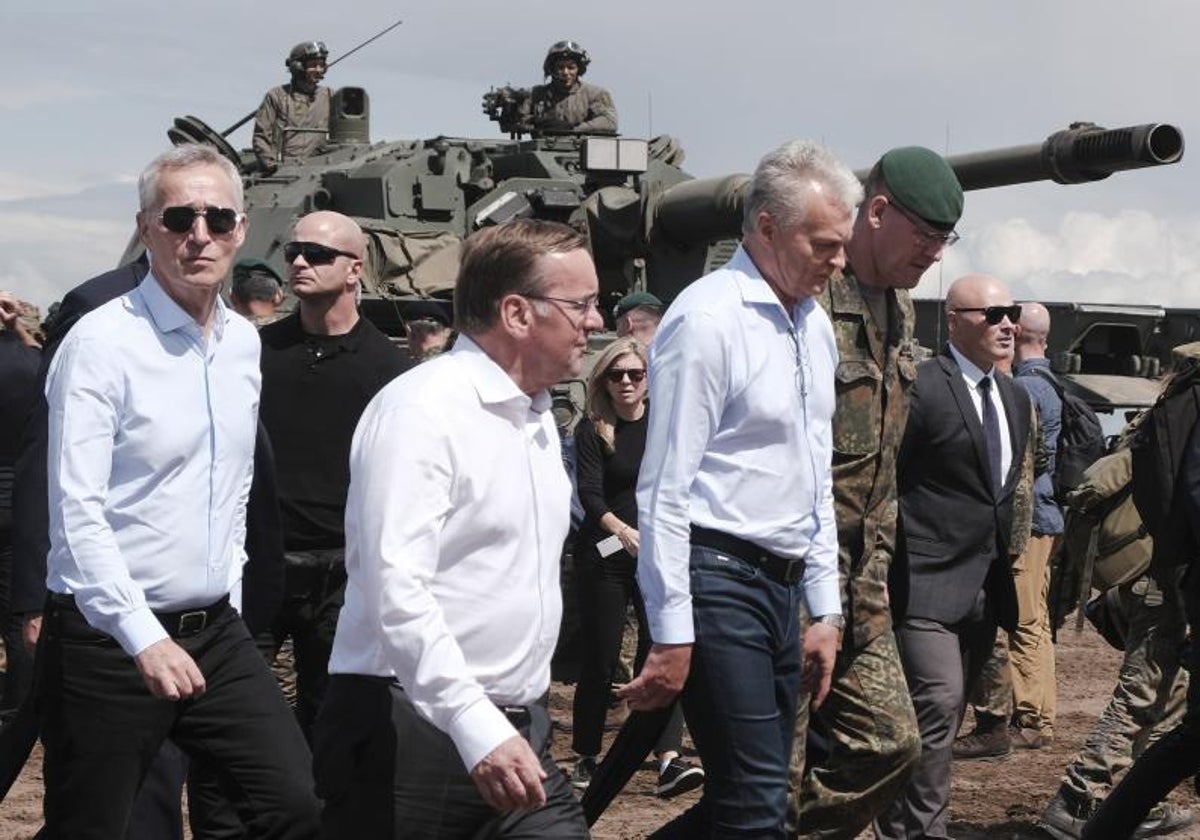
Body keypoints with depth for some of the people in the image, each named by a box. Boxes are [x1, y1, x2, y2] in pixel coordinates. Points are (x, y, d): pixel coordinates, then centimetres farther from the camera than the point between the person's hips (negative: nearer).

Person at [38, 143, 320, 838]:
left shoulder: (244, 343, 9)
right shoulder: (103, 342, -13)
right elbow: (77, 513, -18)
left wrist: (229, 609, 16)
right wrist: (144, 639, -23)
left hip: (216, 631, 6)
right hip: (109, 638, -6)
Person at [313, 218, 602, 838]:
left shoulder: (537, 414, 17)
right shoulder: (421, 409, -13)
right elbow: (395, 589, -23)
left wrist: (520, 722, 20)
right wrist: (477, 729, -28)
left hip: (515, 734, 8)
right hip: (415, 734, -8)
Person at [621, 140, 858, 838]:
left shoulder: (815, 324, 14)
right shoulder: (709, 319, -12)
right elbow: (665, 489, -14)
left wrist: (826, 609, 17)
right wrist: (672, 635, -16)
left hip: (784, 586, 9)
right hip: (718, 579, -8)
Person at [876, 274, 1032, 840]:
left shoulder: (1016, 399, 15)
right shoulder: (920, 388, -12)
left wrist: (1001, 569, 18)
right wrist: (897, 564, -13)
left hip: (985, 586, 8)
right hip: (929, 580, -8)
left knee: (946, 713, 12)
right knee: (938, 703, -17)